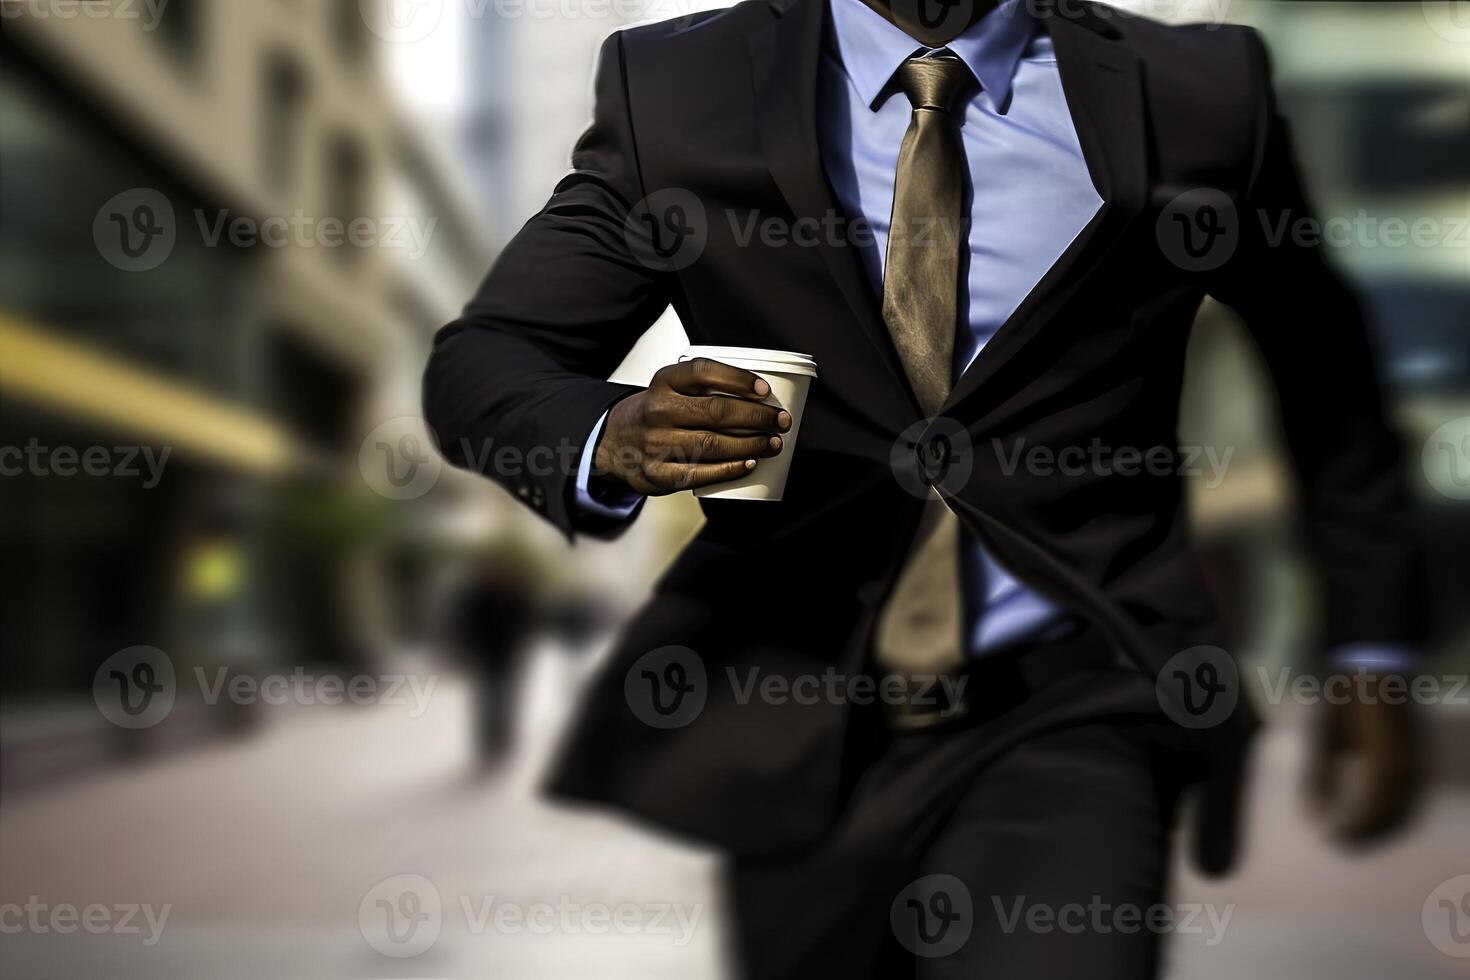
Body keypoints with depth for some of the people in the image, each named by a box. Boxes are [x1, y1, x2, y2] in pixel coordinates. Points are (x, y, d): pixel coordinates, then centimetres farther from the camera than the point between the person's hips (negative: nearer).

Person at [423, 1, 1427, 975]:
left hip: (1066, 716, -1)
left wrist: (1371, 651, 12)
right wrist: (612, 440, -26)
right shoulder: (673, 91, -2)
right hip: (790, 717, 2)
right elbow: (479, 364, -4)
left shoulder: (1194, 97, -2)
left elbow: (1329, 368, 12)